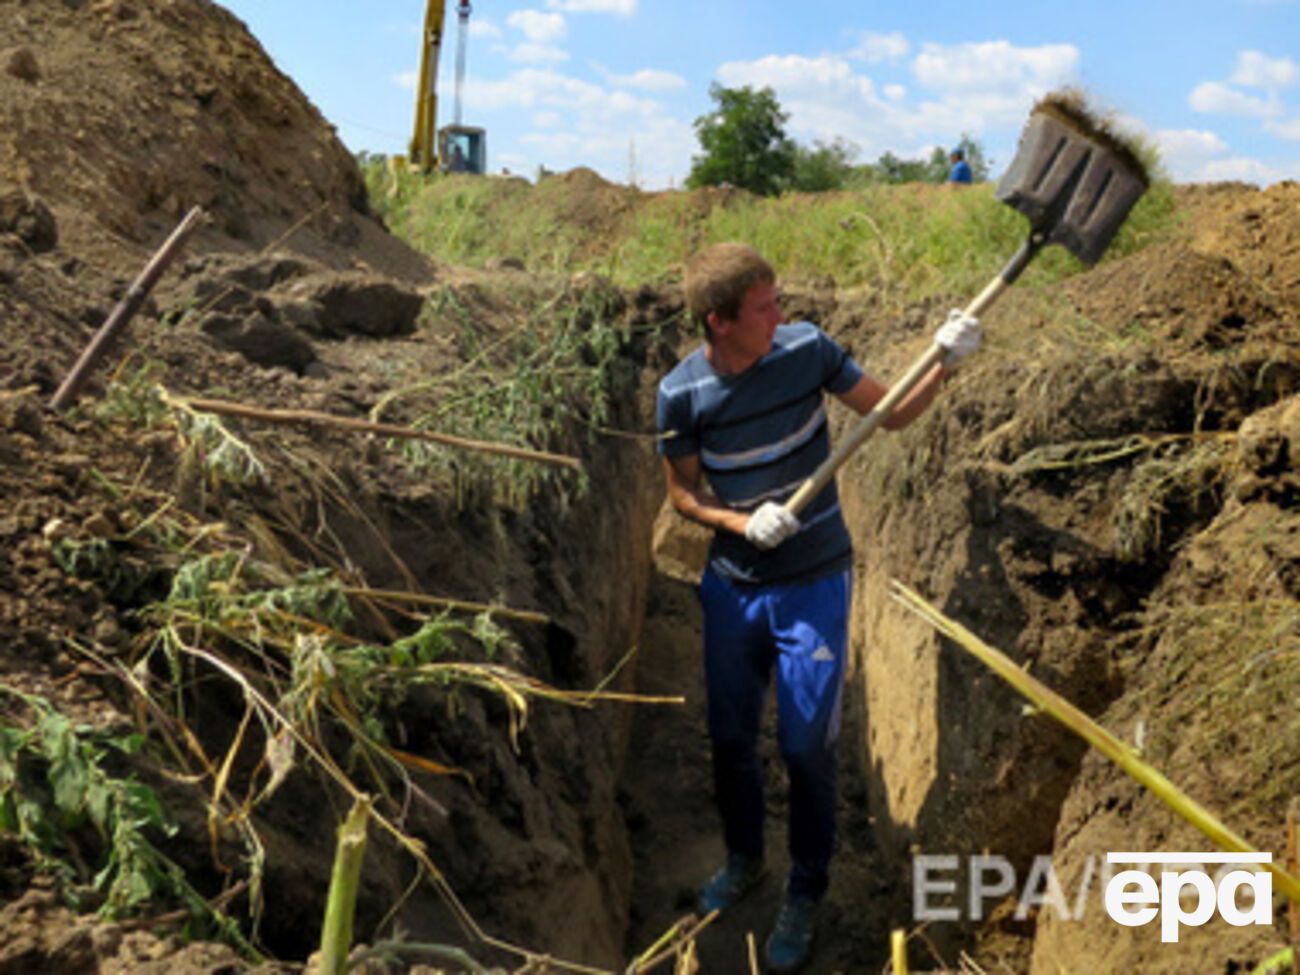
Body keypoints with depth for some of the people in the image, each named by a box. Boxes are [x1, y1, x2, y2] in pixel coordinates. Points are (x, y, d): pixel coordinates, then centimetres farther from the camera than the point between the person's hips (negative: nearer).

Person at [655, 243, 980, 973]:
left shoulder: (807, 349, -14)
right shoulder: (682, 394, -14)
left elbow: (892, 414, -5)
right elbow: (683, 494, -1)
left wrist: (944, 365, -22)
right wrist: (742, 524, -19)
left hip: (814, 582, -1)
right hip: (732, 584, 2)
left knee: (807, 744, 4)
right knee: (730, 736, 15)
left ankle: (806, 893, 27)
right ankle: (745, 859, 42)